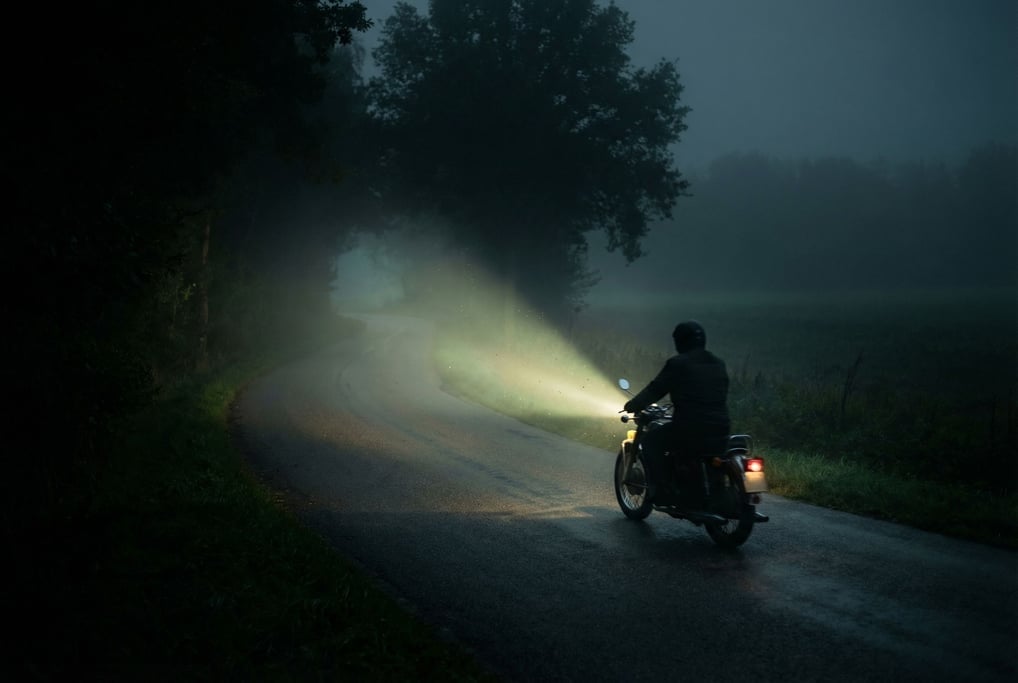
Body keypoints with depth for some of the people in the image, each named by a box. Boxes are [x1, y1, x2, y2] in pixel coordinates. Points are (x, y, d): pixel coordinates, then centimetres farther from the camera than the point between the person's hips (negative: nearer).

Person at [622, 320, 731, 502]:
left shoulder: (677, 364, -3)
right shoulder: (719, 365, 15)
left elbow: (655, 390, 0)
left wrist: (631, 406, 17)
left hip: (688, 432, -6)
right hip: (720, 434, 6)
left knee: (651, 440, 14)